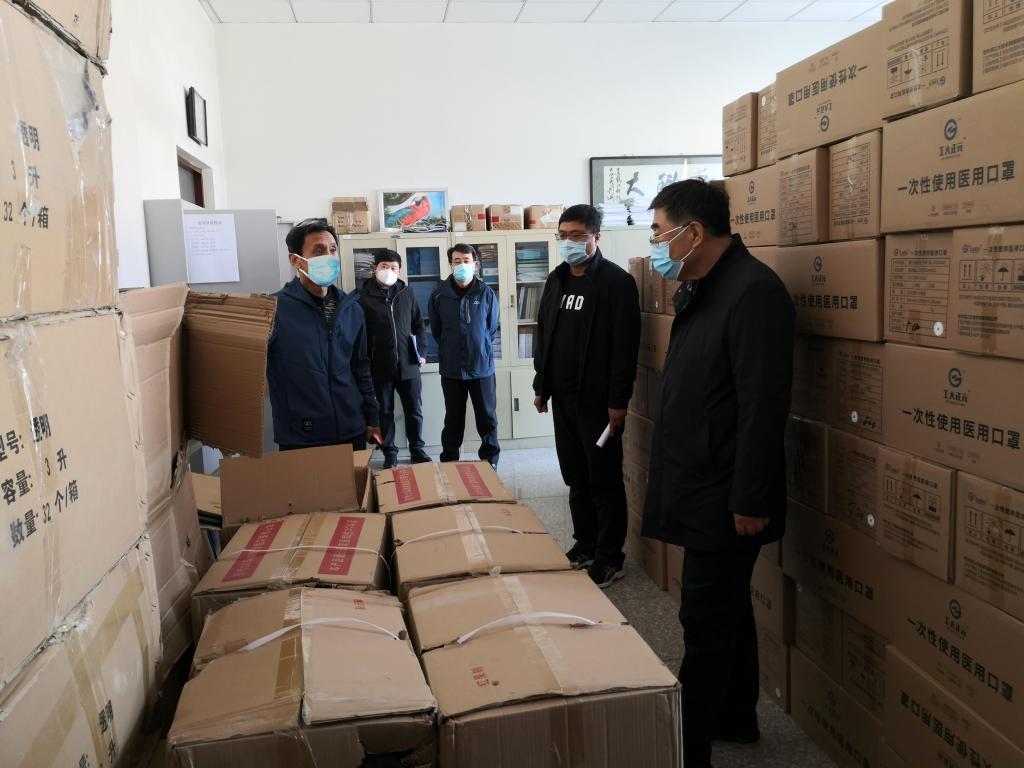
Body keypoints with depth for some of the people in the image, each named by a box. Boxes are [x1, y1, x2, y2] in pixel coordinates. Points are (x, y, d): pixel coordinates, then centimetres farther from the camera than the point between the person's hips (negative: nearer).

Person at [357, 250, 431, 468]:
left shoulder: (407, 294, 5)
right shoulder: (364, 297, -4)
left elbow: (419, 325, 11)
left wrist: (421, 351, 3)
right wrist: (365, 363, -7)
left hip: (408, 365, 2)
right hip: (380, 367, -2)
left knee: (414, 410, 10)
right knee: (385, 412, 9)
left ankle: (417, 450, 26)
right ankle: (390, 454, 21)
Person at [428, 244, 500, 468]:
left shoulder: (486, 293, -5)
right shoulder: (439, 296, -5)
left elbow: (492, 328, 7)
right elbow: (436, 331, 8)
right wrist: (450, 350, 10)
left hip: (482, 366, 0)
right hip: (451, 369, 0)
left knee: (487, 417, 8)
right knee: (453, 419, 12)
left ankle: (490, 462, 22)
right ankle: (449, 462, 24)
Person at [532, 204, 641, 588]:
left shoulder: (616, 281, -10)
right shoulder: (555, 280, 12)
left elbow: (625, 345, -15)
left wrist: (618, 400, -19)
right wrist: (541, 385, 14)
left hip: (598, 401, -7)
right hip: (563, 398, 7)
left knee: (605, 483, 2)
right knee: (576, 480, 16)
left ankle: (609, 559, 13)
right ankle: (585, 546, 29)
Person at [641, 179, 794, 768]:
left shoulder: (753, 291, -19)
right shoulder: (698, 289, 11)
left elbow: (764, 405, -23)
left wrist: (751, 500, -22)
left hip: (726, 495, -10)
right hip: (701, 484, 10)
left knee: (709, 621, 1)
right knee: (727, 610, 21)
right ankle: (735, 719, 38)